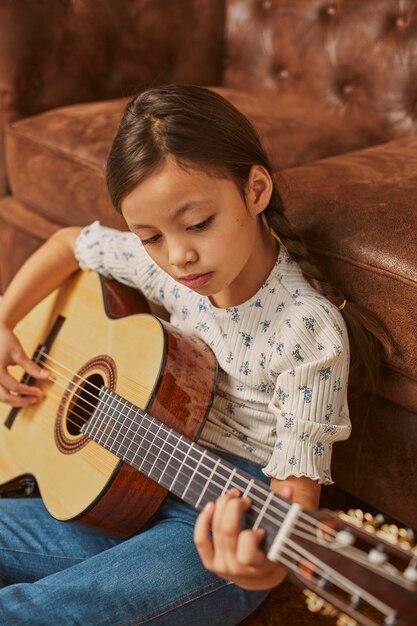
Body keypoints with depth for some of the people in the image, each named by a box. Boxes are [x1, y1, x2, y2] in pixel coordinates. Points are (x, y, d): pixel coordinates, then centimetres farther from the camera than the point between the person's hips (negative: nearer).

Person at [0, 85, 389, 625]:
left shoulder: (310, 332, -21)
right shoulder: (162, 264, -4)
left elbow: (298, 477, -20)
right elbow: (70, 243, 14)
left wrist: (275, 558, -42)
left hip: (227, 518, -7)